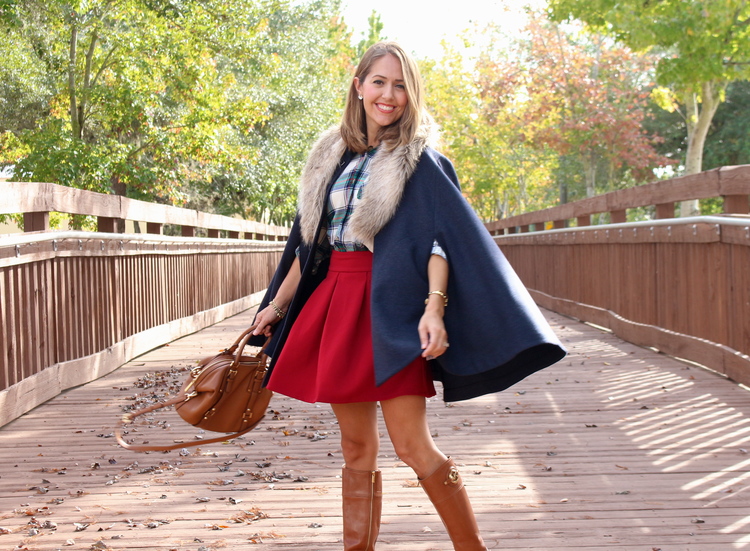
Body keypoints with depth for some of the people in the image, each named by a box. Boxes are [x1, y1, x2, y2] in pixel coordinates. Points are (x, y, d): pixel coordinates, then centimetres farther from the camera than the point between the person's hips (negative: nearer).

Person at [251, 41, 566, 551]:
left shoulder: (420, 160, -1)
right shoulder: (333, 159, 15)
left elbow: (440, 238, -10)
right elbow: (308, 241, 21)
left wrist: (434, 305, -25)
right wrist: (277, 304, 20)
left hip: (390, 307, -5)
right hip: (336, 304, 5)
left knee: (412, 444, -10)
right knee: (356, 450, 8)